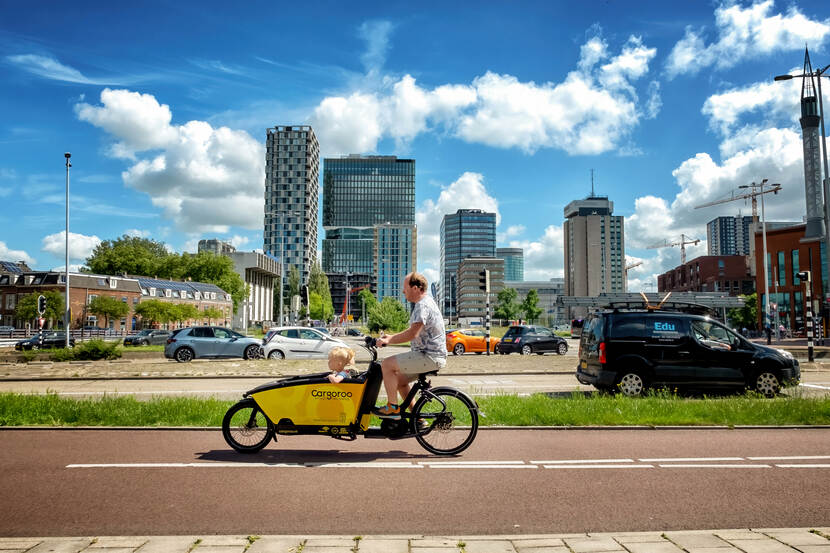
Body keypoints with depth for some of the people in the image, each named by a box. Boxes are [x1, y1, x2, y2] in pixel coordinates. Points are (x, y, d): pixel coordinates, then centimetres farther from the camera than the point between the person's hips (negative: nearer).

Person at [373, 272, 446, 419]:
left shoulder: (423, 305, -17)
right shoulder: (426, 302, 17)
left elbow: (412, 333, -27)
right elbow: (414, 332, 24)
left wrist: (388, 340, -17)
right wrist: (391, 337, 17)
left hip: (430, 357, -11)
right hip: (431, 355, 11)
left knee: (387, 364, -13)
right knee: (399, 380, 18)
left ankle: (392, 408, -5)